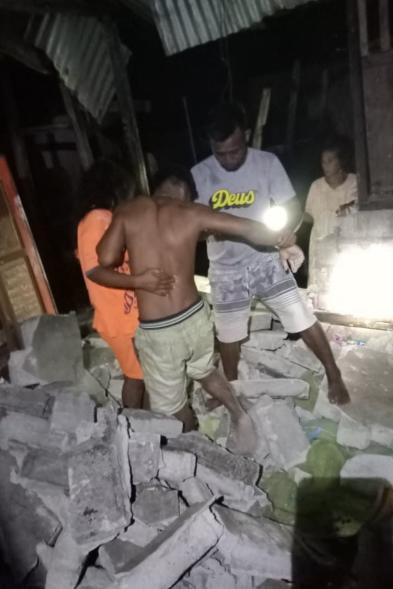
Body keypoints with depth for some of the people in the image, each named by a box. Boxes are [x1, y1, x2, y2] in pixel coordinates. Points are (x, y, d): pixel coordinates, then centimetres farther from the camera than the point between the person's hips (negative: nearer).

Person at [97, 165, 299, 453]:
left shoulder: (127, 211, -2)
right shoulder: (192, 213, -1)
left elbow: (106, 259, -8)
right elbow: (251, 229, -3)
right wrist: (284, 241, 15)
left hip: (156, 331, -2)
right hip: (195, 317, 3)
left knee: (171, 405, 22)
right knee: (204, 370, 35)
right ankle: (240, 416, 36)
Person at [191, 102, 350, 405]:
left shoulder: (267, 162, -9)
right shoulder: (199, 175, -7)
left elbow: (293, 208, -6)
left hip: (266, 260, -1)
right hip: (225, 270, 1)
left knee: (303, 321, 3)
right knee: (228, 335, 14)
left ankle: (334, 376, 26)